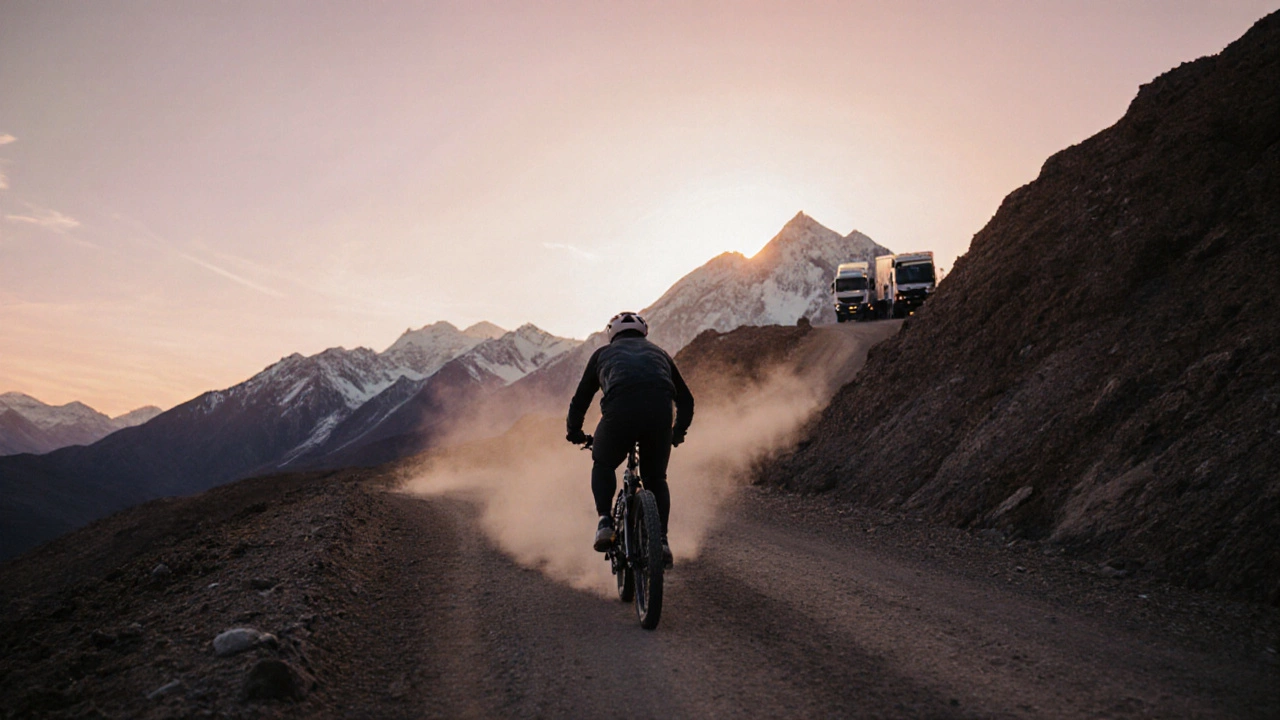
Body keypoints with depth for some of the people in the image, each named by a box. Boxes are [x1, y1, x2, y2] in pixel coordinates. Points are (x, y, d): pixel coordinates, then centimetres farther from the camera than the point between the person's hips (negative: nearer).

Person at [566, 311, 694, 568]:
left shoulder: (603, 353, 30)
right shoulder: (659, 353, 35)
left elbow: (580, 399, 30)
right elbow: (686, 400, 36)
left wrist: (574, 432, 46)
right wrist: (678, 431, 51)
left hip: (619, 411, -1)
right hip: (660, 412, 2)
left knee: (603, 464, 26)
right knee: (656, 477, 23)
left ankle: (605, 522, 7)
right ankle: (661, 539, 11)